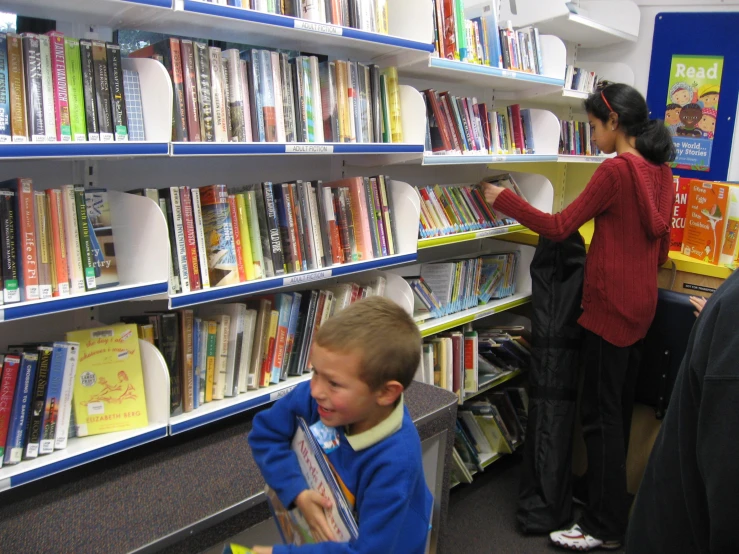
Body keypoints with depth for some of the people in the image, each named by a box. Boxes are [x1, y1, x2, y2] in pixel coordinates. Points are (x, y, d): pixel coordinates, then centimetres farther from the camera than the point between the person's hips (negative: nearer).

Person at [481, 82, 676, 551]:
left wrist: (503, 199, -4)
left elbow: (558, 227, -13)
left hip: (611, 305, -9)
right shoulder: (661, 174, 8)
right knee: (620, 407, 19)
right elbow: (662, 247, 15)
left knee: (601, 415, 1)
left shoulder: (615, 171, -16)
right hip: (642, 303, 9)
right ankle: (612, 498, 36)